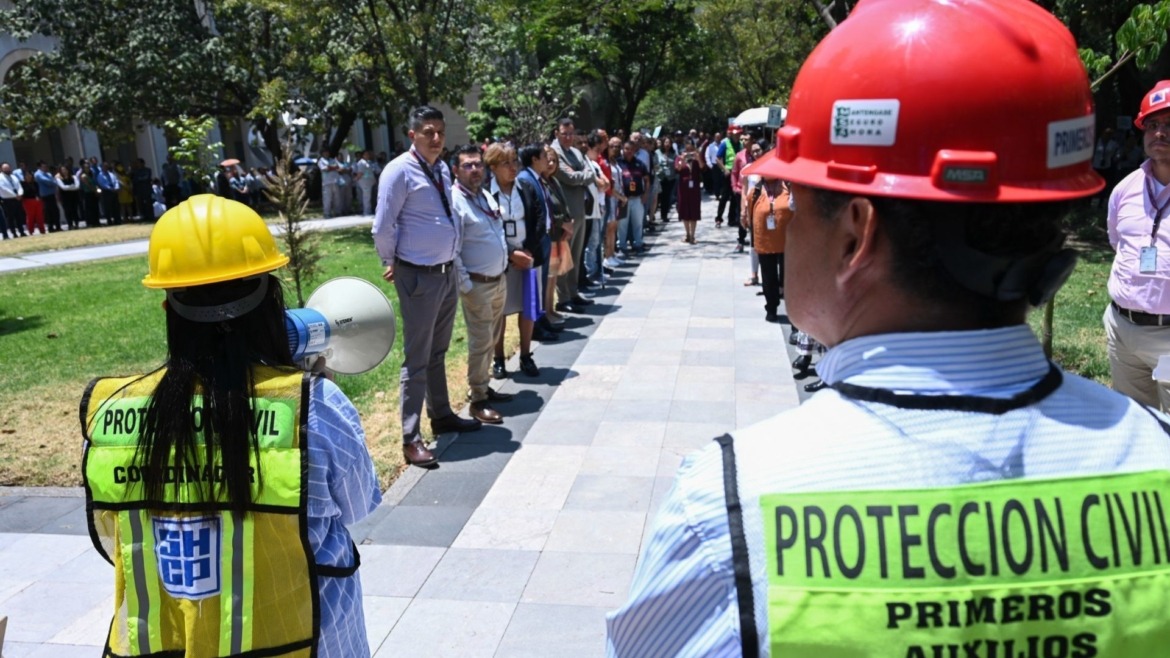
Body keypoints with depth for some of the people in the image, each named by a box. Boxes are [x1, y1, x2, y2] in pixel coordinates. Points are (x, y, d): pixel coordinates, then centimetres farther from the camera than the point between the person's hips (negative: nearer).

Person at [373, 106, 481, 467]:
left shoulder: (443, 169, 8)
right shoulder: (400, 171, -15)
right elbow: (382, 228, -14)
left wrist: (453, 255, 13)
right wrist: (391, 263, -1)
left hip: (448, 271, 8)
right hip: (419, 276, -8)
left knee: (438, 352, 21)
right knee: (417, 359, -1)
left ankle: (441, 415, 37)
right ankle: (411, 438, 7)